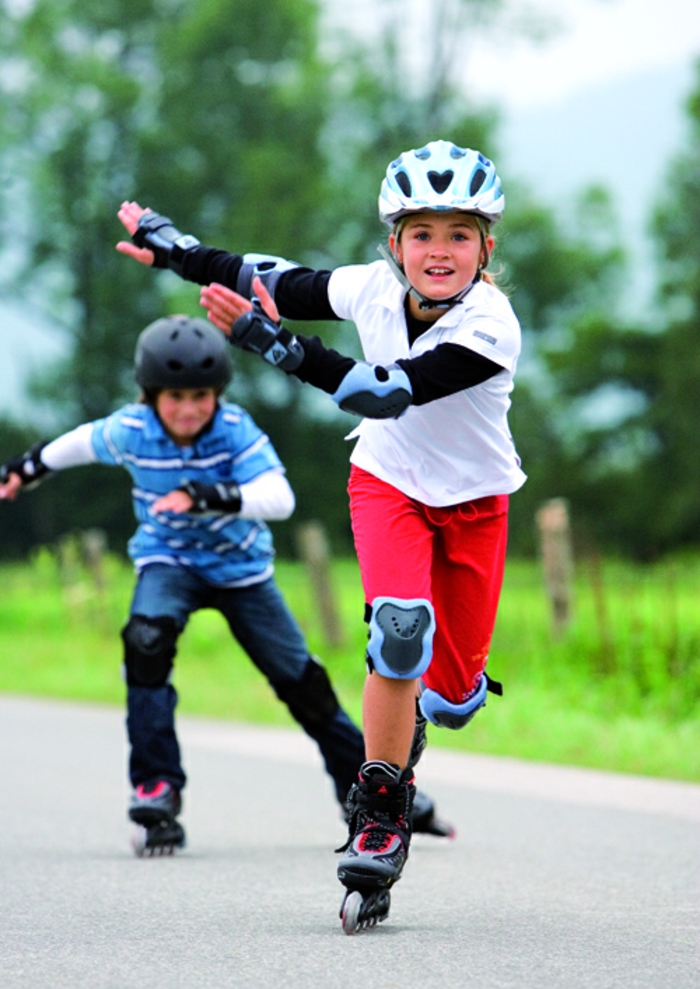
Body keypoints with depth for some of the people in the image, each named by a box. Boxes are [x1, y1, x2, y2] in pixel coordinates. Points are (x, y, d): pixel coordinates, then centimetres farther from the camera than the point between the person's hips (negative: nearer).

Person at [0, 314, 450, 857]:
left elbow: (280, 497, -38)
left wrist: (209, 497, -53)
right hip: (169, 562, 0)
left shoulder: (236, 429, -25)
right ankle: (157, 791, -24)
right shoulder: (130, 431, -18)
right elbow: (83, 442, 6)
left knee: (301, 681, 2)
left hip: (240, 564, 0)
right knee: (146, 638, -31)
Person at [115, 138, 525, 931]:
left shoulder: (491, 327, -30)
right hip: (386, 483, 1)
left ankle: (409, 720, 41)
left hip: (472, 503, -1)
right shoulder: (374, 286, -18)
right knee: (402, 624, -27)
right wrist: (172, 248, 7)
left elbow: (390, 393, -41)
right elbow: (283, 283, 0)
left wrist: (272, 341, -47)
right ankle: (377, 811, -15)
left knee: (454, 697, 2)